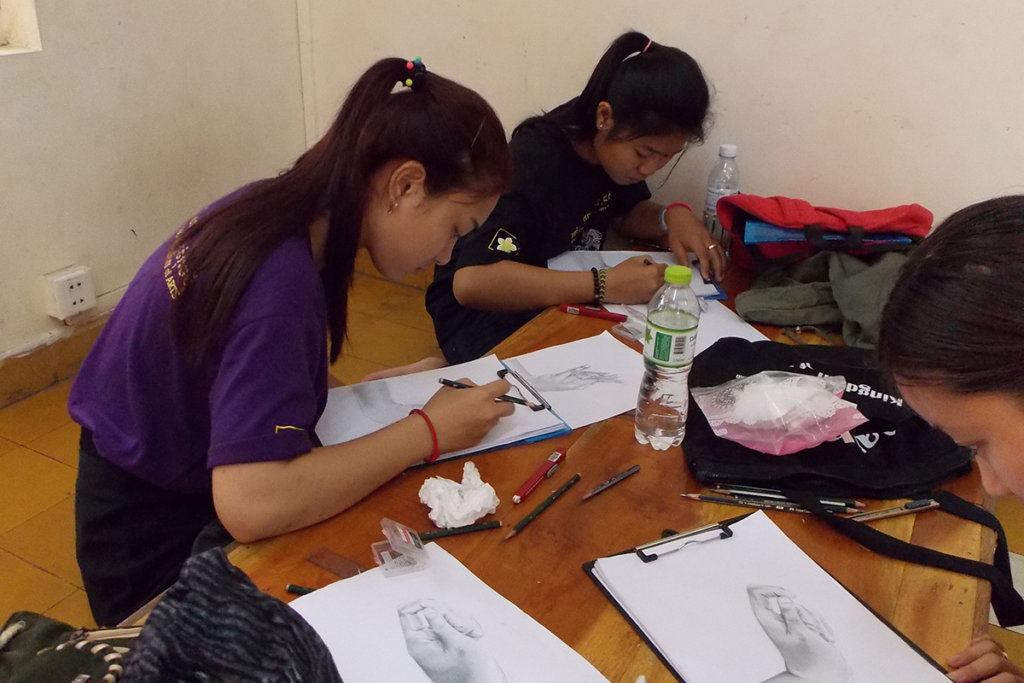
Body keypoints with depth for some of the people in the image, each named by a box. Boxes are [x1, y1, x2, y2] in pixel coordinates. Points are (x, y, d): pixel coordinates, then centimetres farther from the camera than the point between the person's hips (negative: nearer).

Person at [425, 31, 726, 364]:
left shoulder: (616, 144, -6)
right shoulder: (531, 164, -28)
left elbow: (631, 213, 11)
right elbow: (471, 282, -38)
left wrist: (673, 215, -13)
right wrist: (605, 286, -40)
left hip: (566, 303, 7)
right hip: (487, 316, -7)